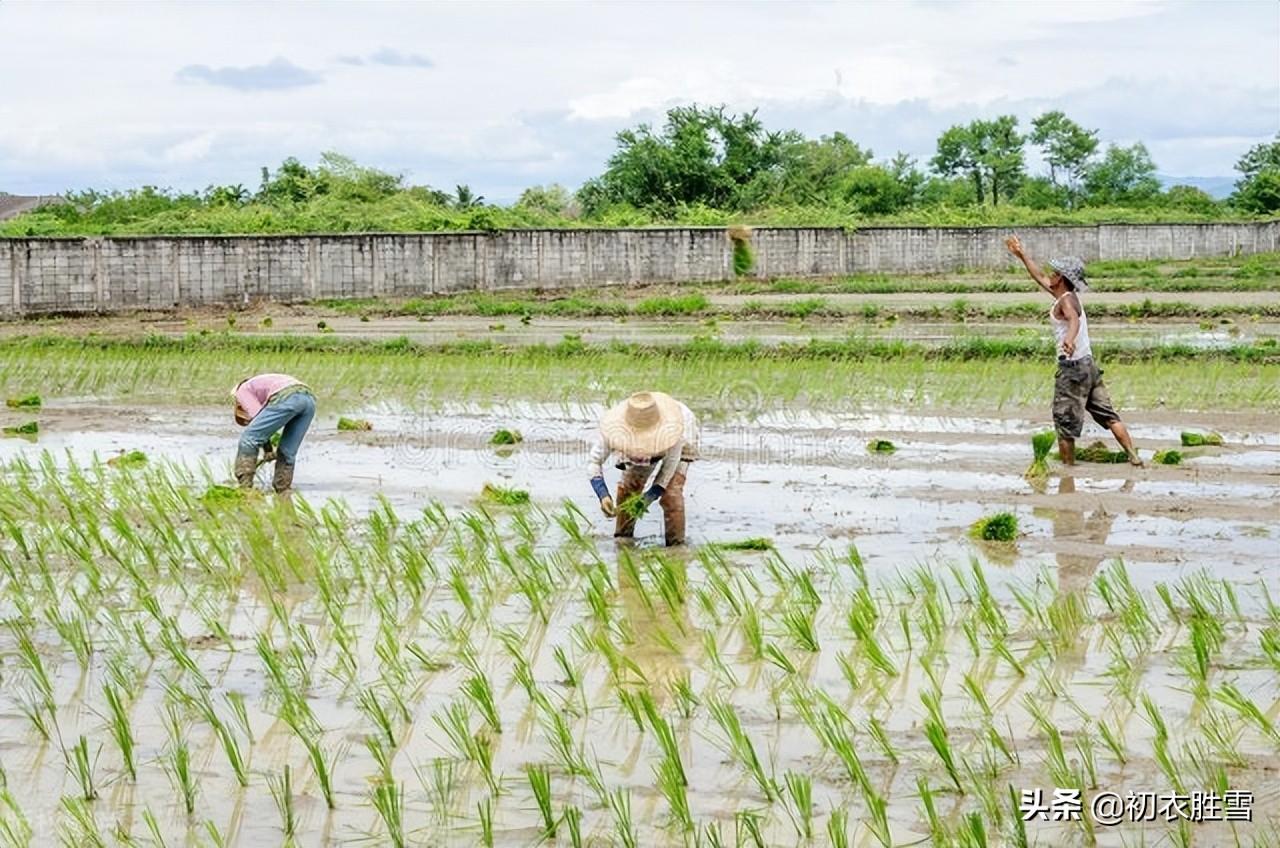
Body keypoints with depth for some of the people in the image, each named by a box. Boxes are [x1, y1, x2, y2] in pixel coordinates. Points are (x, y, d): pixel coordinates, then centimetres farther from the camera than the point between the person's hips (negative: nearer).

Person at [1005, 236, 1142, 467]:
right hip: (1088, 364, 9)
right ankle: (1133, 455, 3)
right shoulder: (1067, 296, 15)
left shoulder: (1066, 300, -12)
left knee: (1064, 421, -1)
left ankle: (1068, 464, 3)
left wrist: (1069, 339, -57)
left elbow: (1074, 320, -36)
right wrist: (1021, 255, 37)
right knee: (1107, 414, 7)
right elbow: (1040, 278, 31)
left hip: (1073, 367, -9)